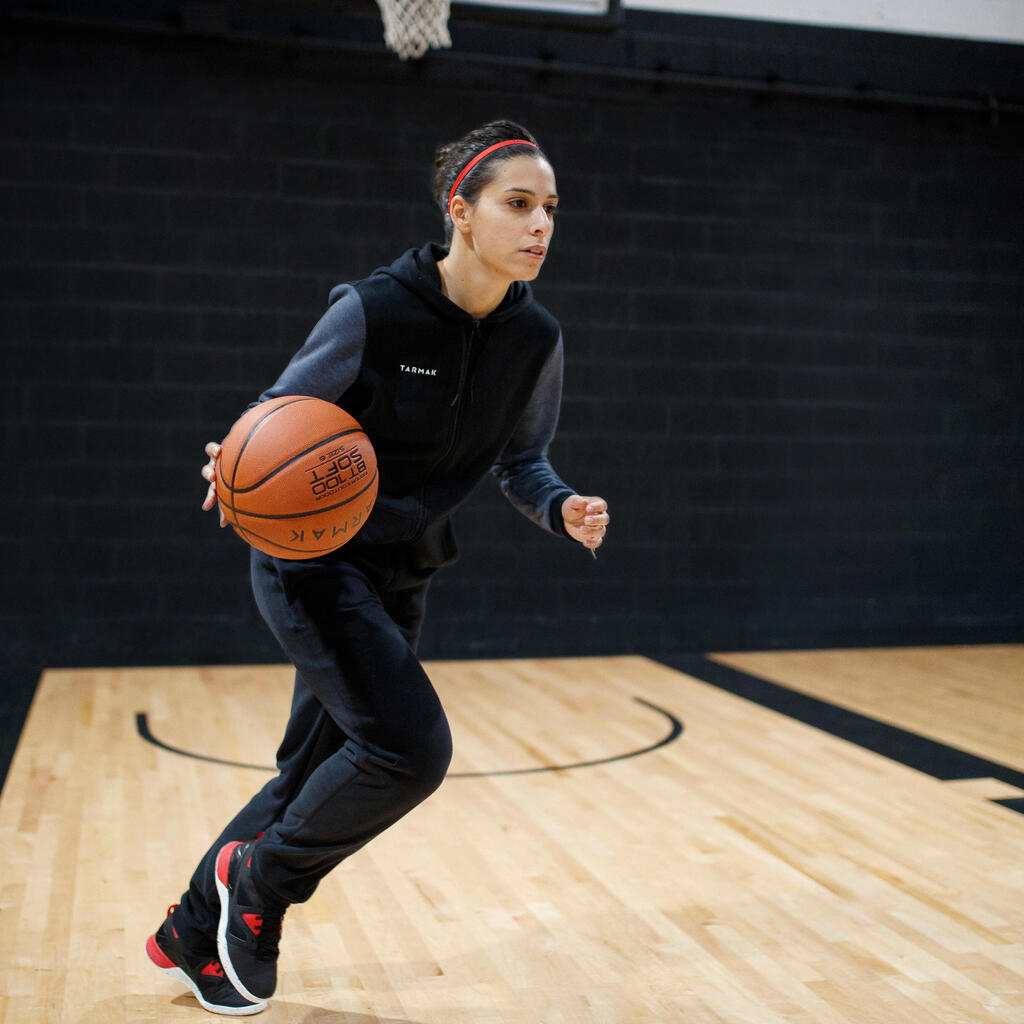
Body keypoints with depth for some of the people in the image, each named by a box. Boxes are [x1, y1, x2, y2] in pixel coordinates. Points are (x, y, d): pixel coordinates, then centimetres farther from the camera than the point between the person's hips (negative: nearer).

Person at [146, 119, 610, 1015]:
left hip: (400, 577, 6)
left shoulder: (534, 338, -5)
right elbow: (282, 411, -8)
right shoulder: (374, 311, -19)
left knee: (315, 774, 13)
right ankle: (263, 877, 10)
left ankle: (192, 934, 35)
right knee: (410, 746, -19)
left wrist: (562, 508, -14)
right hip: (313, 558, -6)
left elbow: (521, 461, 7)